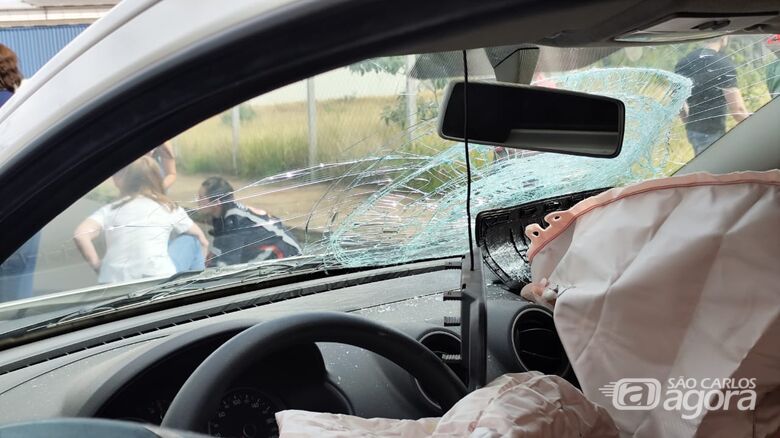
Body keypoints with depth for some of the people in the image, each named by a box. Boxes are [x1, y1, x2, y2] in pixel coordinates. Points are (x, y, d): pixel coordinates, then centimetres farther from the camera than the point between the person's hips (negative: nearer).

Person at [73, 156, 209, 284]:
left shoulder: (110, 209, 12)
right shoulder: (169, 208, 13)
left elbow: (81, 234, -1)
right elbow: (200, 237, 22)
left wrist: (98, 267, 8)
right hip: (157, 279, -3)